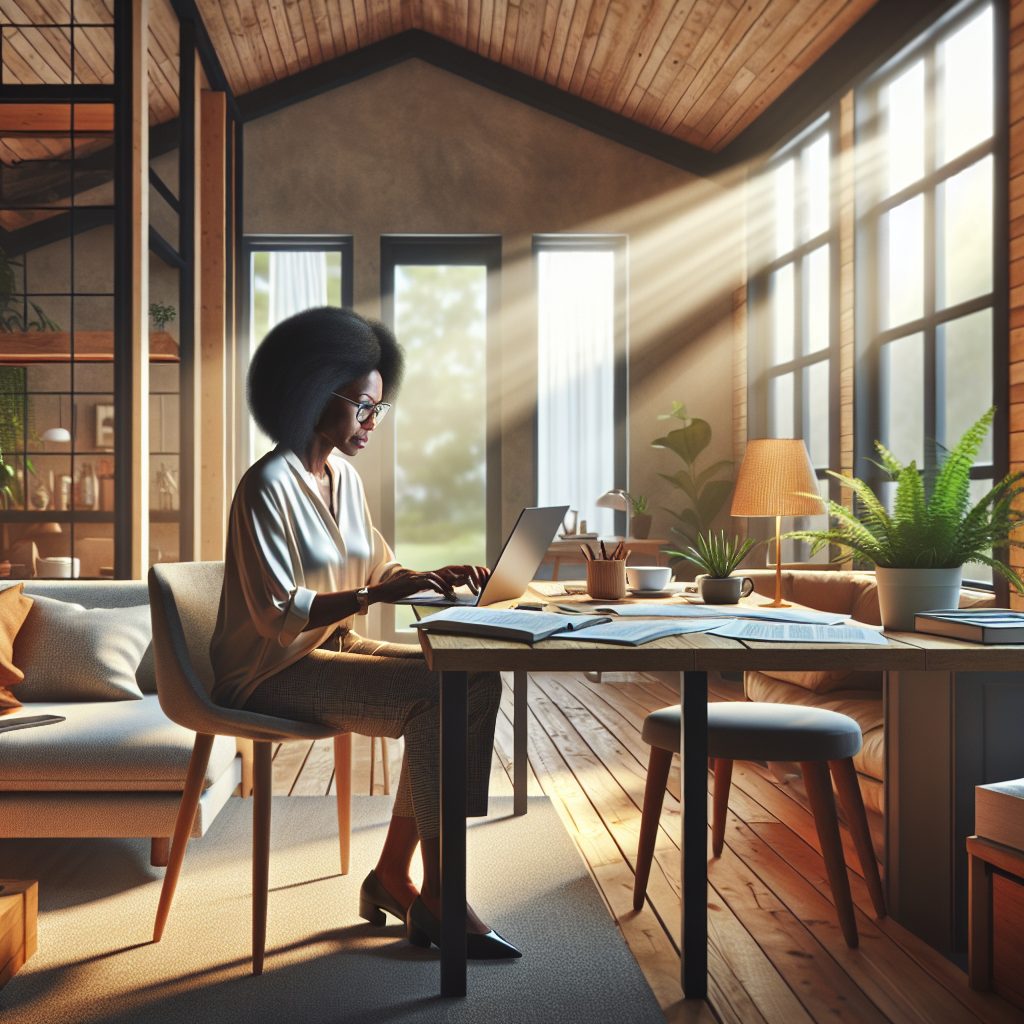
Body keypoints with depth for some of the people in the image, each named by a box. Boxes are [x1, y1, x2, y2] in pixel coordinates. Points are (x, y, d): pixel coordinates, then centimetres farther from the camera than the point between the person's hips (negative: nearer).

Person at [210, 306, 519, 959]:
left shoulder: (344, 476, 10)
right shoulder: (268, 486, -17)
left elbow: (378, 568, 15)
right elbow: (278, 616, -22)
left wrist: (437, 577, -5)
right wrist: (374, 594, -29)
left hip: (333, 648, 9)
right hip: (273, 674, -9)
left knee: (478, 678, -10)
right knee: (436, 697, -26)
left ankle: (392, 876, -3)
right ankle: (438, 899, -16)